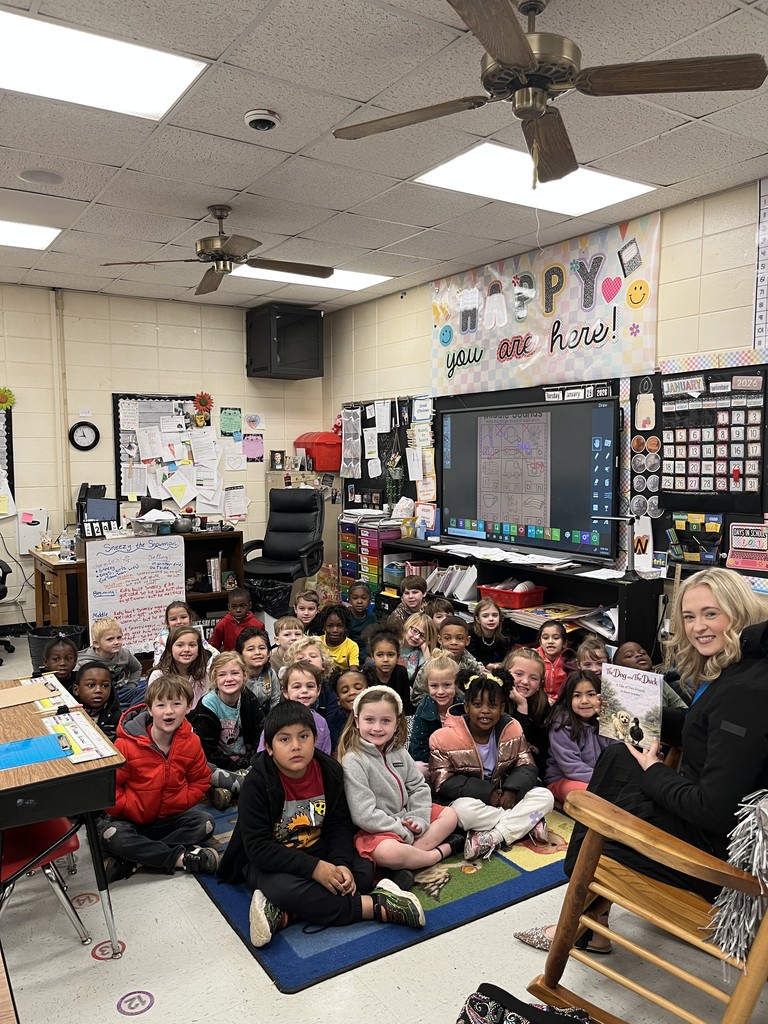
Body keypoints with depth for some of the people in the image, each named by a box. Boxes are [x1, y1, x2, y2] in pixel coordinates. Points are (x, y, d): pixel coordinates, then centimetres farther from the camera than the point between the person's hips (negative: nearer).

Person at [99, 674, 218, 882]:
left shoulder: (191, 743, -8)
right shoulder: (126, 744, -19)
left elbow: (201, 780, 3)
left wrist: (180, 802, -12)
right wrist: (132, 809, -19)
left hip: (170, 817, 3)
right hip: (131, 820, -3)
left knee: (205, 823, -20)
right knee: (109, 834, -33)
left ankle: (131, 859, -25)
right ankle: (180, 856, -28)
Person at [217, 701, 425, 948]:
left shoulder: (330, 771, -7)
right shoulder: (257, 783, -21)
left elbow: (339, 825, -2)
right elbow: (258, 848, -24)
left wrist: (341, 864, -22)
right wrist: (314, 868, -30)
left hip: (316, 850, 5)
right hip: (267, 862, -5)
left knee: (362, 873, -17)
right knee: (286, 890, -36)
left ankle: (284, 914, -26)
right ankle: (375, 906, -24)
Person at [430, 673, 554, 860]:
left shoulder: (512, 728, -4)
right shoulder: (445, 737, -15)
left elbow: (527, 767, -3)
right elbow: (444, 784, -16)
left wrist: (513, 789, -25)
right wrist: (486, 793, -24)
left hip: (504, 797, 4)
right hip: (469, 800, -4)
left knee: (545, 797, -18)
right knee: (464, 809, -38)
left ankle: (491, 838, -28)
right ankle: (528, 823, -23)